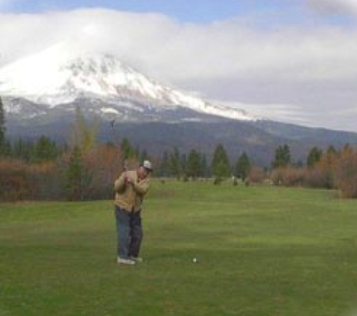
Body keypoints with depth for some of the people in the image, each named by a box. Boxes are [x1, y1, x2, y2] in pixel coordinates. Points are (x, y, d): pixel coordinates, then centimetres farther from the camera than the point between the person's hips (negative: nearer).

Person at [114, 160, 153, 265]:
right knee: (124, 232, -12)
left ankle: (132, 255, 24)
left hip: (136, 210, 5)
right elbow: (117, 188, -14)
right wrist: (123, 179, -31)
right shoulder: (127, 174, -7)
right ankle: (122, 256, -11)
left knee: (137, 233, 9)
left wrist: (133, 183, -36)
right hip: (123, 207, -5)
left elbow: (143, 190, -20)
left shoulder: (146, 179, 1)